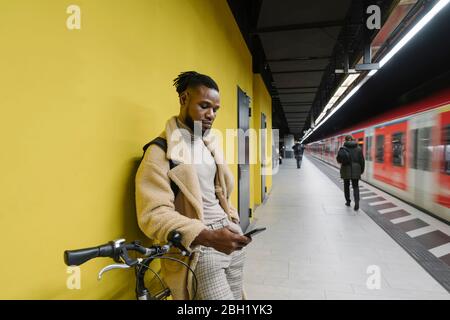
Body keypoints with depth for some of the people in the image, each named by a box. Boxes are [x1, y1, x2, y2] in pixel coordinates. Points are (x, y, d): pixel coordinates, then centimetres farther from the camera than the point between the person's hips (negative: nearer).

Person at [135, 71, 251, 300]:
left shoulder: (209, 143, 13)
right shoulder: (161, 152, -12)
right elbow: (154, 214, -21)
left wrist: (234, 225, 12)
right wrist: (208, 237, -30)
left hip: (229, 237, 7)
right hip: (198, 248, -7)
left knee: (235, 296, 15)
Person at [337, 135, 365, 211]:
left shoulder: (343, 148, -5)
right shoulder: (358, 148, 2)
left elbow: (339, 159, -8)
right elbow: (362, 160, 2)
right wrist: (361, 170, 11)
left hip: (346, 170, -1)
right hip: (355, 170, 1)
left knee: (346, 186, 16)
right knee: (355, 186, 9)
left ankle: (348, 201, 24)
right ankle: (357, 202, -10)